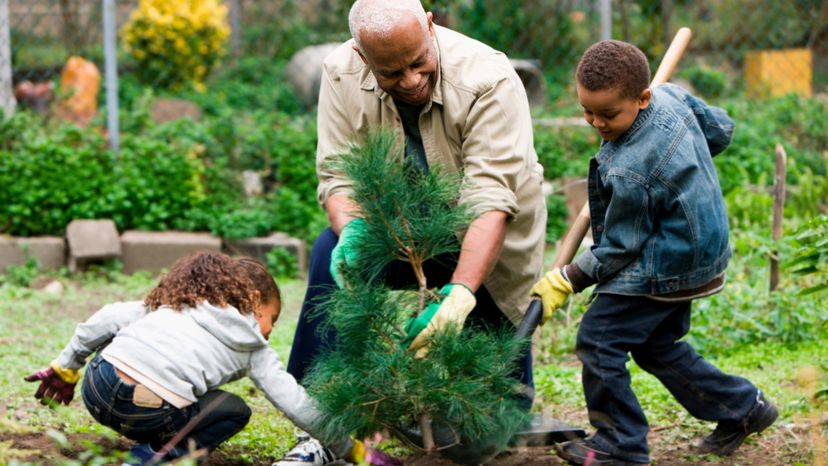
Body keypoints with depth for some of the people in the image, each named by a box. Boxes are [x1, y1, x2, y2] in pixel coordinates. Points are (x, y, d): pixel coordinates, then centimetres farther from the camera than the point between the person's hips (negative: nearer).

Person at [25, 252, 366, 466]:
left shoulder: (172, 304, 29)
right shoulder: (255, 351, 20)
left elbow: (111, 317, 19)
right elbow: (298, 405, 20)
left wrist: (66, 365, 28)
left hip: (98, 387, 5)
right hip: (149, 411, -5)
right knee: (234, 411, 21)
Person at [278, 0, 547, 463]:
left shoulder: (488, 80, -31)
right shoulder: (343, 75, -19)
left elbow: (491, 201, -37)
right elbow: (340, 174, -17)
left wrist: (460, 293, -48)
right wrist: (351, 230, -40)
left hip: (486, 241, -3)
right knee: (332, 255, -26)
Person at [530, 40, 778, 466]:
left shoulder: (630, 171, -30)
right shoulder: (671, 96, -7)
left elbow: (618, 248, -19)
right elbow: (720, 129, 11)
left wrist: (565, 282, -9)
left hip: (664, 268, -10)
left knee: (599, 341, -4)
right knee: (657, 345, 23)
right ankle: (741, 407, 31)